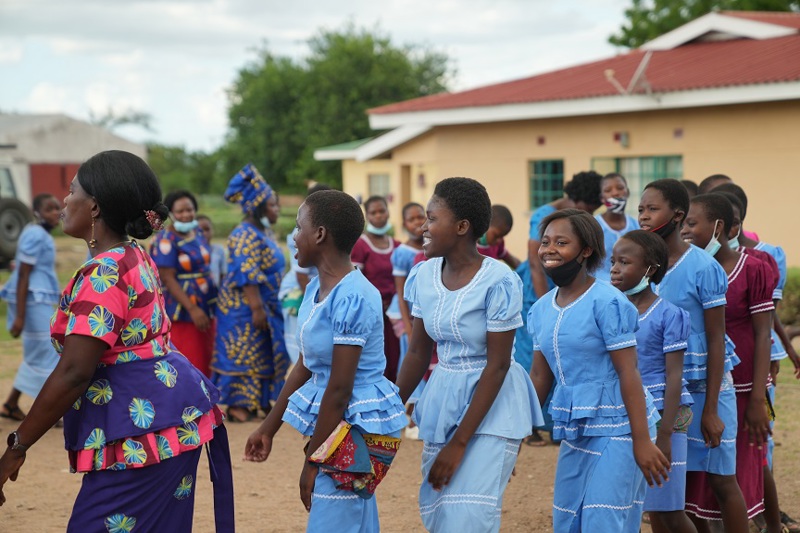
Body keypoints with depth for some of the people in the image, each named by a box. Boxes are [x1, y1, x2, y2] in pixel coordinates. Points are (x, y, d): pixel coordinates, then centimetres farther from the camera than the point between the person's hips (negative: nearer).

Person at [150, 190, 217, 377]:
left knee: (205, 365, 11)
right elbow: (167, 279, -18)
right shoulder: (166, 240, -12)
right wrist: (192, 309, -24)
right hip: (181, 314, -8)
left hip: (205, 310, 8)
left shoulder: (198, 235, 11)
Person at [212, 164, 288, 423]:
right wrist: (256, 309, -26)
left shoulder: (260, 234, 14)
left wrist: (263, 308, 22)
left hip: (263, 307, 10)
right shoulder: (246, 235, -17)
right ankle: (239, 406, -3)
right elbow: (247, 276, -24)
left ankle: (260, 401, 18)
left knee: (261, 355, 12)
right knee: (243, 355, -7)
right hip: (245, 308, -10)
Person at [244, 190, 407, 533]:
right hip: (340, 423, 9)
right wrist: (269, 428, 19)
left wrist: (313, 460, -15)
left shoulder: (351, 298, -21)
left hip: (359, 427, -9)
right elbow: (306, 367, 15)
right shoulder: (316, 288, 7)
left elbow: (339, 389, -20)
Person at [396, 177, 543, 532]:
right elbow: (418, 353, 7)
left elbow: (497, 365, -17)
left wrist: (460, 441, -17)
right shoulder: (424, 276, 0)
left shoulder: (498, 281, -19)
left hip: (492, 405, -6)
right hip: (442, 398, 6)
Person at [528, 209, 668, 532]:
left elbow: (629, 374, -16)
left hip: (615, 428, -7)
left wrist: (642, 441, -18)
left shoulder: (607, 302, -14)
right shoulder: (540, 310, 7)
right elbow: (540, 378, 13)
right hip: (574, 431, 7)